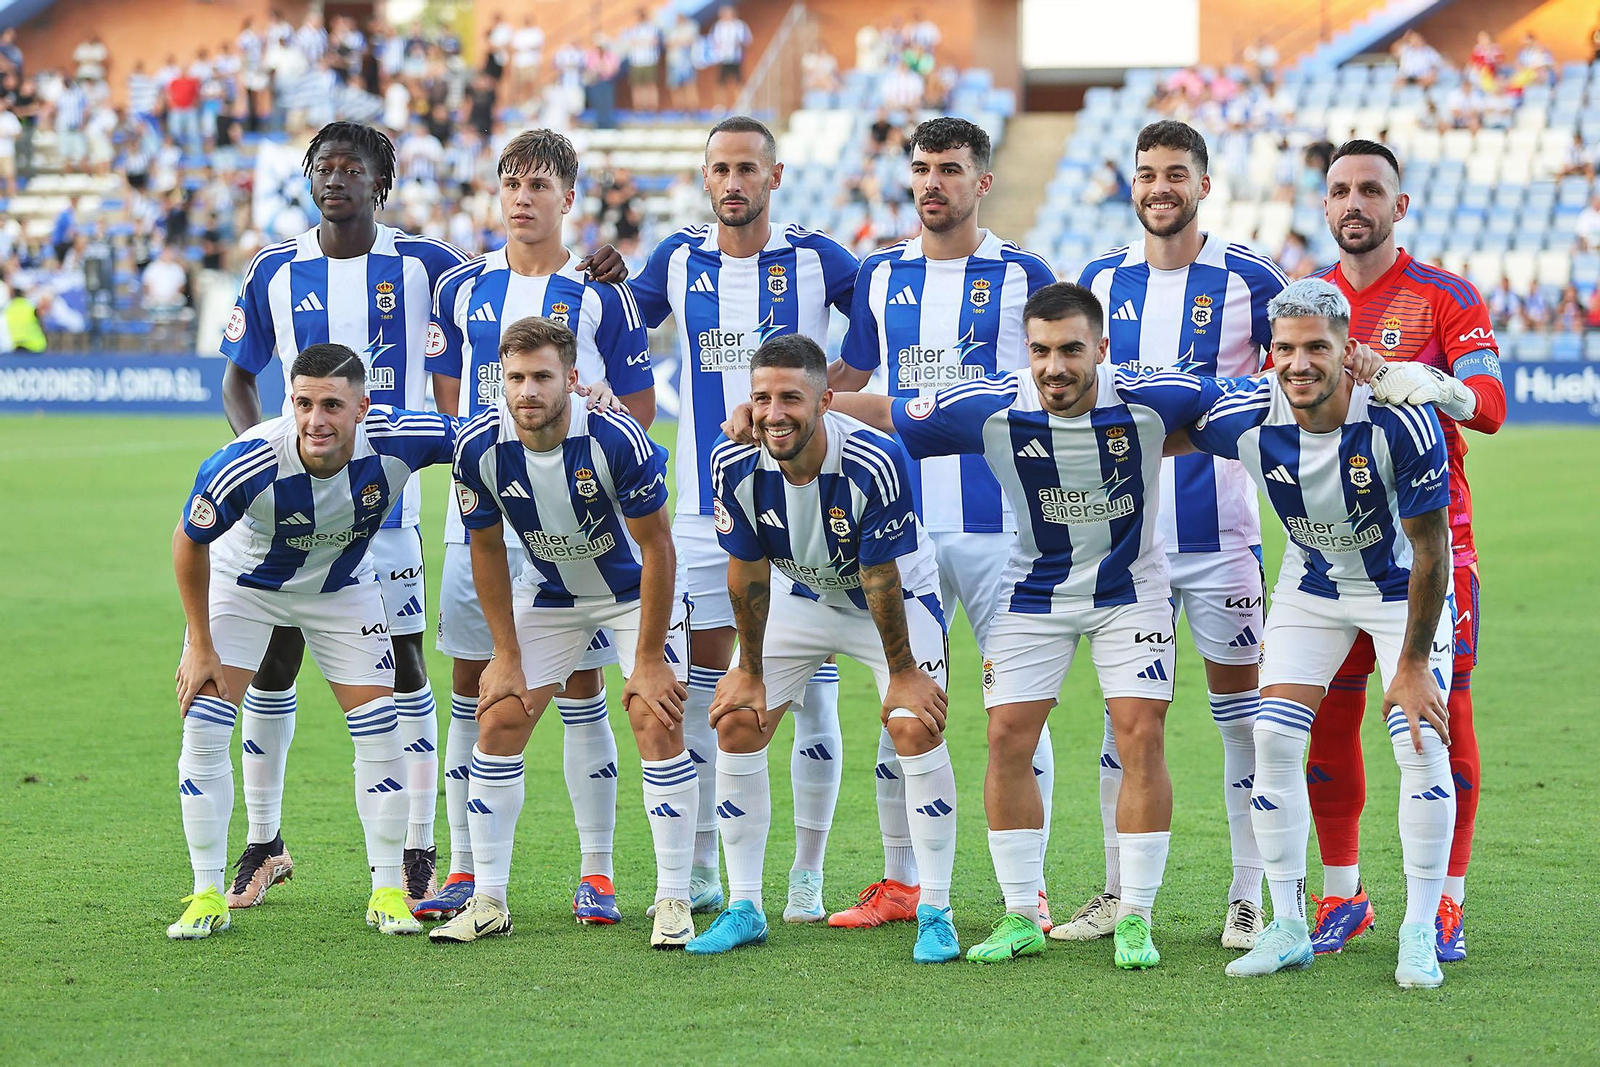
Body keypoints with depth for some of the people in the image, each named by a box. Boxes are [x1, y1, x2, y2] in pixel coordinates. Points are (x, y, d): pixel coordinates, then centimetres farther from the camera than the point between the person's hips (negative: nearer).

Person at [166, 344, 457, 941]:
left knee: (379, 732, -4)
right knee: (203, 727, -12)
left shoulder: (397, 439, -34)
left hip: (343, 589, 2)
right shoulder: (244, 465, -37)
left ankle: (388, 891, 9)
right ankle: (208, 895, 0)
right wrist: (200, 645, -12)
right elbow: (189, 541, -18)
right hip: (244, 584, -2)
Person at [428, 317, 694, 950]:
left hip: (635, 587, -3)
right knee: (498, 724, -4)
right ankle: (488, 901, 5)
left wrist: (649, 660, -19)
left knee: (658, 723, -17)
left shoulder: (617, 439, -32)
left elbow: (656, 548, -21)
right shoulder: (480, 447, -22)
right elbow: (487, 550, -5)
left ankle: (673, 902, -8)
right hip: (548, 590, 3)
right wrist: (507, 656, -4)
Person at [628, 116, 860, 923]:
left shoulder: (815, 259, -1)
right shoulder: (678, 260, 6)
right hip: (704, 512, 2)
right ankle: (699, 871, 13)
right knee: (700, 693, 4)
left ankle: (808, 876, 6)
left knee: (812, 695, -2)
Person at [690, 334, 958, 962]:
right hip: (801, 596, 4)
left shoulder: (874, 463, -35)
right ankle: (743, 909, 6)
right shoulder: (734, 464, -24)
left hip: (896, 597, -4)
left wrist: (902, 673, -14)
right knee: (737, 721, -5)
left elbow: (880, 580, -25)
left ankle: (934, 914, -10)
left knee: (916, 728, -19)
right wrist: (750, 672, -3)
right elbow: (748, 572, -11)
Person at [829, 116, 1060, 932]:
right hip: (902, 521, 3)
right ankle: (900, 883, 14)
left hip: (999, 521, -3)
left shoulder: (1023, 276, 1)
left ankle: (1029, 889, 3)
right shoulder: (880, 276, 11)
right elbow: (845, 377, 21)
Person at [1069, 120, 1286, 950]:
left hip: (1221, 531, -3)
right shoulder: (1102, 281, 8)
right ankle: (1118, 893, 14)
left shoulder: (1248, 280, -4)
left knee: (1239, 710, 1)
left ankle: (1250, 897, 7)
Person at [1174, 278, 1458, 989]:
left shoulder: (1400, 422, -33)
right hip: (1311, 582, 3)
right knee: (1274, 740, -7)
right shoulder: (1247, 418, -26)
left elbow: (1430, 553, -23)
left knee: (1423, 746, -14)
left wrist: (1412, 667, -18)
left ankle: (1420, 935, -3)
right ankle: (1287, 930, 3)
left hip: (1402, 582, -3)